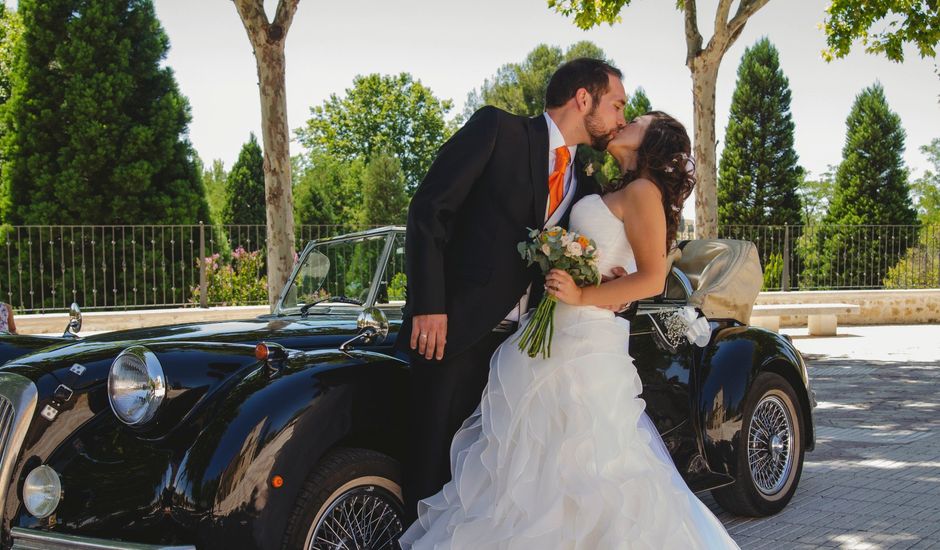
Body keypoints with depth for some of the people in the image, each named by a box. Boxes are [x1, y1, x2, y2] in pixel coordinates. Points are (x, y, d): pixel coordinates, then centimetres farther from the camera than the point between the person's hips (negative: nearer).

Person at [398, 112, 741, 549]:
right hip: (559, 338, 9)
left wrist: (580, 296, -21)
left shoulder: (643, 192, -6)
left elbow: (652, 279, -14)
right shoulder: (620, 195, 20)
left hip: (579, 344, -9)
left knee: (563, 472, -4)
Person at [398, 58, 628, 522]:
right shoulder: (498, 129, -3)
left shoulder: (583, 184, 16)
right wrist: (429, 306, -16)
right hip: (451, 331, -6)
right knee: (434, 467, 0)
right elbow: (428, 209, -9)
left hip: (522, 344, 6)